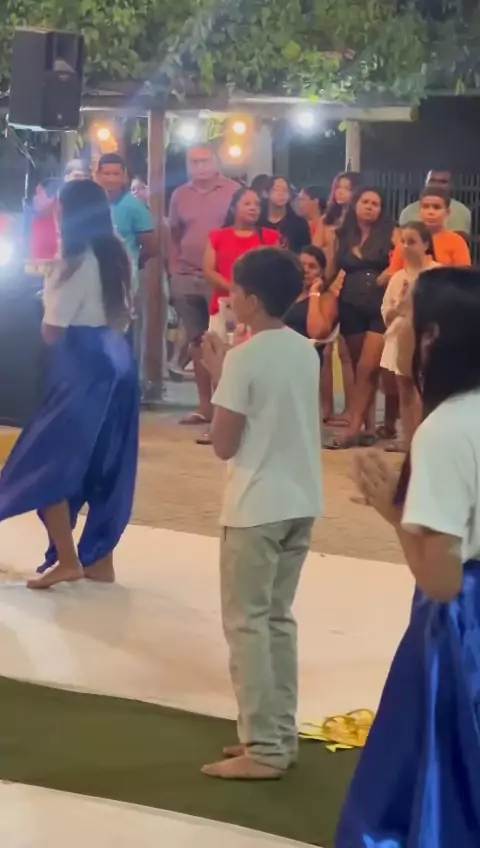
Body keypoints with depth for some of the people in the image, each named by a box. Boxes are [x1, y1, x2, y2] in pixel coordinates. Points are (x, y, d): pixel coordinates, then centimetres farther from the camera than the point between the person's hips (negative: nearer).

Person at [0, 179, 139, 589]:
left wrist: (50, 294, 3)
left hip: (83, 369, -9)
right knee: (104, 467, 13)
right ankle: (99, 559, 17)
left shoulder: (77, 263, -15)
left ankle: (67, 560, -2)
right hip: (117, 364, 9)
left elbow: (53, 332, -12)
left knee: (46, 463, 0)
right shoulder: (117, 258, 9)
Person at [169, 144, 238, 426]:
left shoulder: (233, 190, -3)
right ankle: (205, 405, 15)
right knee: (197, 341, 9)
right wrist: (174, 269, 7)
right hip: (187, 278, 4)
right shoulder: (180, 195, 9)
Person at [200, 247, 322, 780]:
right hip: (301, 502, 8)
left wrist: (217, 375, -3)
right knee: (278, 618, 16)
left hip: (257, 508, -8)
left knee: (246, 623, 0)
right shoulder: (306, 352, 7)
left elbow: (224, 445, -13)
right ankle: (279, 736, 19)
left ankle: (263, 749, 0)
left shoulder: (243, 359, -16)